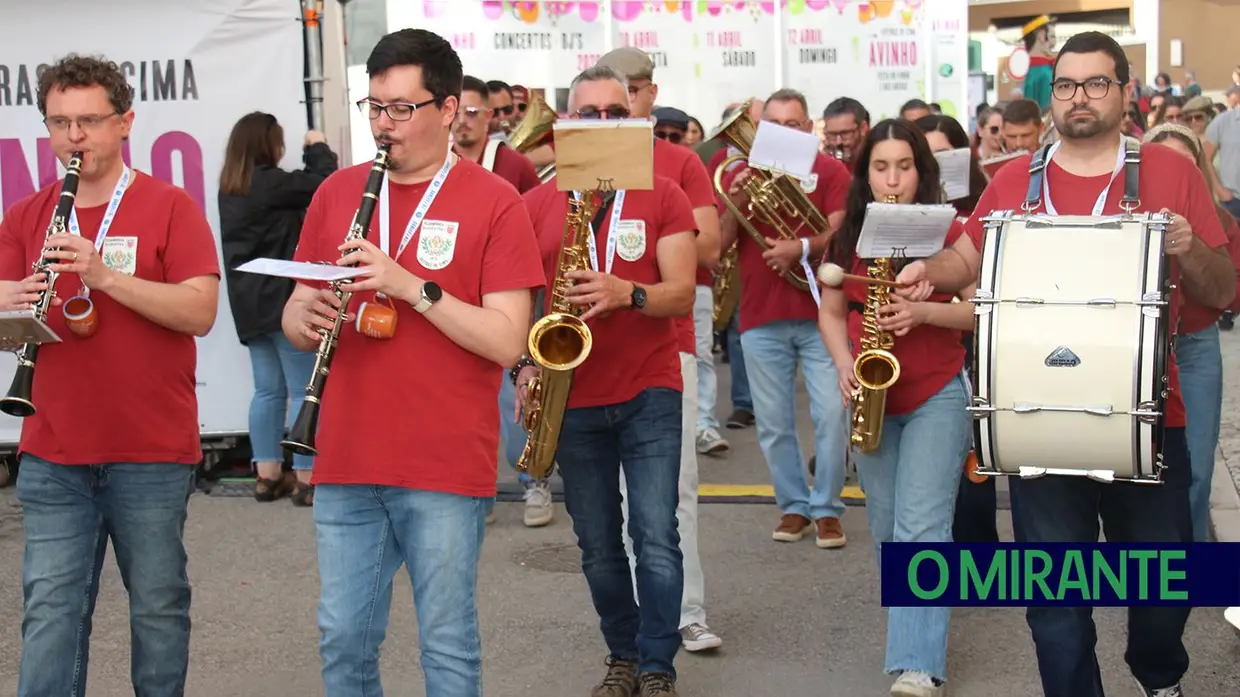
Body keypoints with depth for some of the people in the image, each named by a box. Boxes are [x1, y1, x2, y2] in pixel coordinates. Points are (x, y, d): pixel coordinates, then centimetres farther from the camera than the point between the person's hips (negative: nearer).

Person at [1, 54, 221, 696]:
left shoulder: (169, 206, -1)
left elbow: (200, 312, -11)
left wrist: (104, 275, -22)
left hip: (152, 454, -3)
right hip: (52, 456, 3)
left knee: (158, 605, 7)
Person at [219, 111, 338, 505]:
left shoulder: (230, 189, 11)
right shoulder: (269, 183, -15)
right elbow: (323, 182, -14)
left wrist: (311, 154, 6)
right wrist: (317, 148, 3)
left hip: (250, 303, 9)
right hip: (283, 299, -9)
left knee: (268, 390, 13)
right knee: (304, 390, -3)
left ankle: (268, 476, 15)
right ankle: (306, 479, -3)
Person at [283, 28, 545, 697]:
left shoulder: (493, 202, -5)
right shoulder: (337, 192, 9)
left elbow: (507, 341, -12)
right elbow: (295, 320, 13)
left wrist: (412, 286, -21)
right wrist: (305, 318, -10)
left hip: (447, 469, -4)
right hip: (345, 465, 4)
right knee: (343, 641, 11)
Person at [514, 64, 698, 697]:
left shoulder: (663, 196, 0)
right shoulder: (536, 203, 5)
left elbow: (682, 294, -8)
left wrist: (627, 293, -26)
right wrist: (523, 367, -8)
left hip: (649, 394, -2)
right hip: (572, 399, 2)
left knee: (656, 539, -7)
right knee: (598, 547, 10)